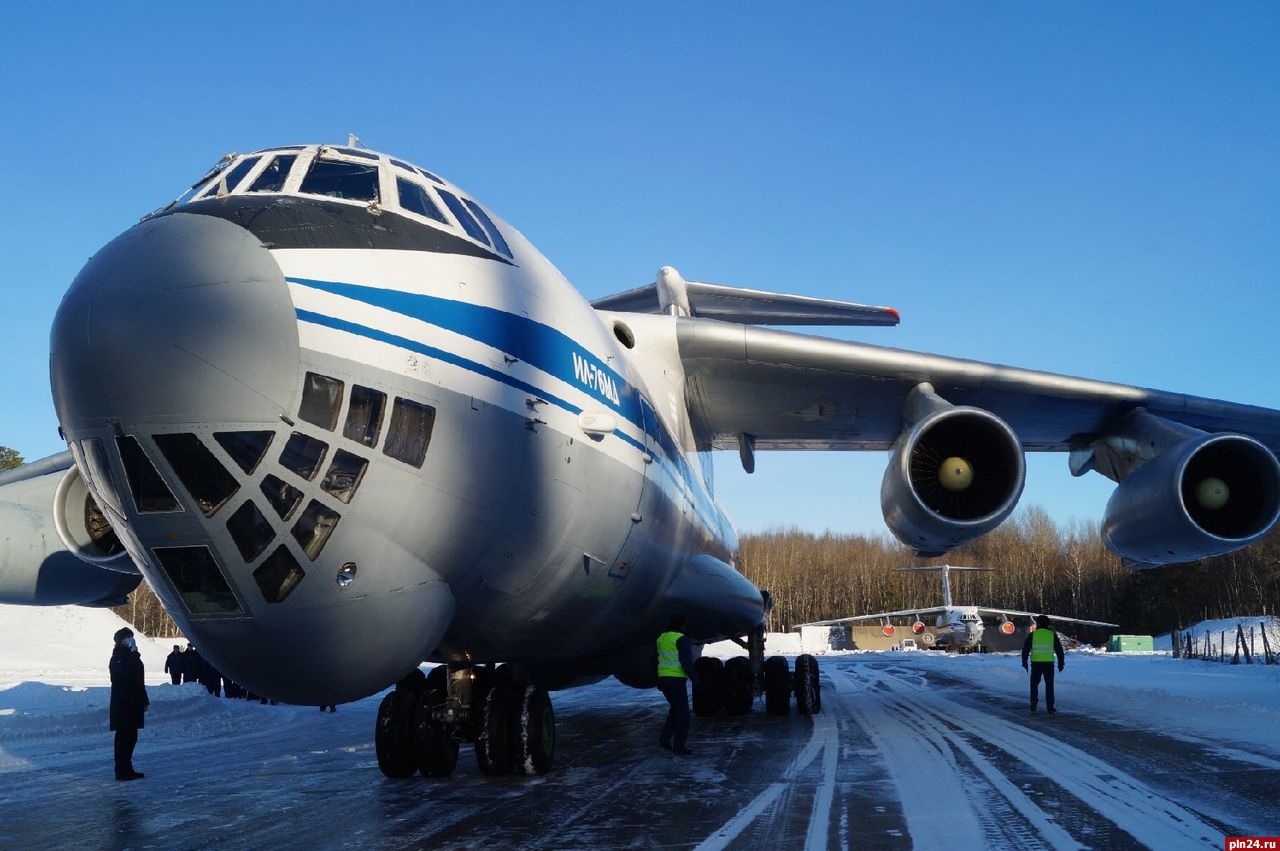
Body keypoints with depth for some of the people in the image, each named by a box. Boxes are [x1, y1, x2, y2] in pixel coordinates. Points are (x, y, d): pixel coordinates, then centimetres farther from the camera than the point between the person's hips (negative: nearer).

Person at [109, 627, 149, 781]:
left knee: (131, 736, 12)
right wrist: (133, 653, -25)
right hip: (122, 703, -9)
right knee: (123, 736, -6)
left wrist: (144, 701, 20)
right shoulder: (118, 657, -9)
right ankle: (122, 770, -2)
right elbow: (126, 673, -28)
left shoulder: (131, 657, 17)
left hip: (134, 703, 9)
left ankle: (127, 769, 20)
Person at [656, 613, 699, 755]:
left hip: (663, 678, 7)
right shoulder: (681, 639, -11)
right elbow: (687, 663, -17)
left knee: (675, 709, 22)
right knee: (682, 712, 2)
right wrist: (695, 679, -10)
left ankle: (665, 738, 14)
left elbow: (656, 661, 19)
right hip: (676, 679, -7)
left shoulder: (661, 638, 12)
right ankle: (679, 746, 1)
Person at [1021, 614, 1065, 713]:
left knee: (1034, 683, 14)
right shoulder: (1052, 635, 3)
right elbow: (1059, 650, 5)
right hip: (1049, 663, 1)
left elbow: (1025, 649, -2)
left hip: (1036, 663, -1)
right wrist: (1061, 662, 12)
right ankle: (1050, 706, 4)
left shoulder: (1033, 635, 0)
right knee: (1049, 685, 8)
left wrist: (1024, 662, 4)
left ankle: (1034, 702, -1)